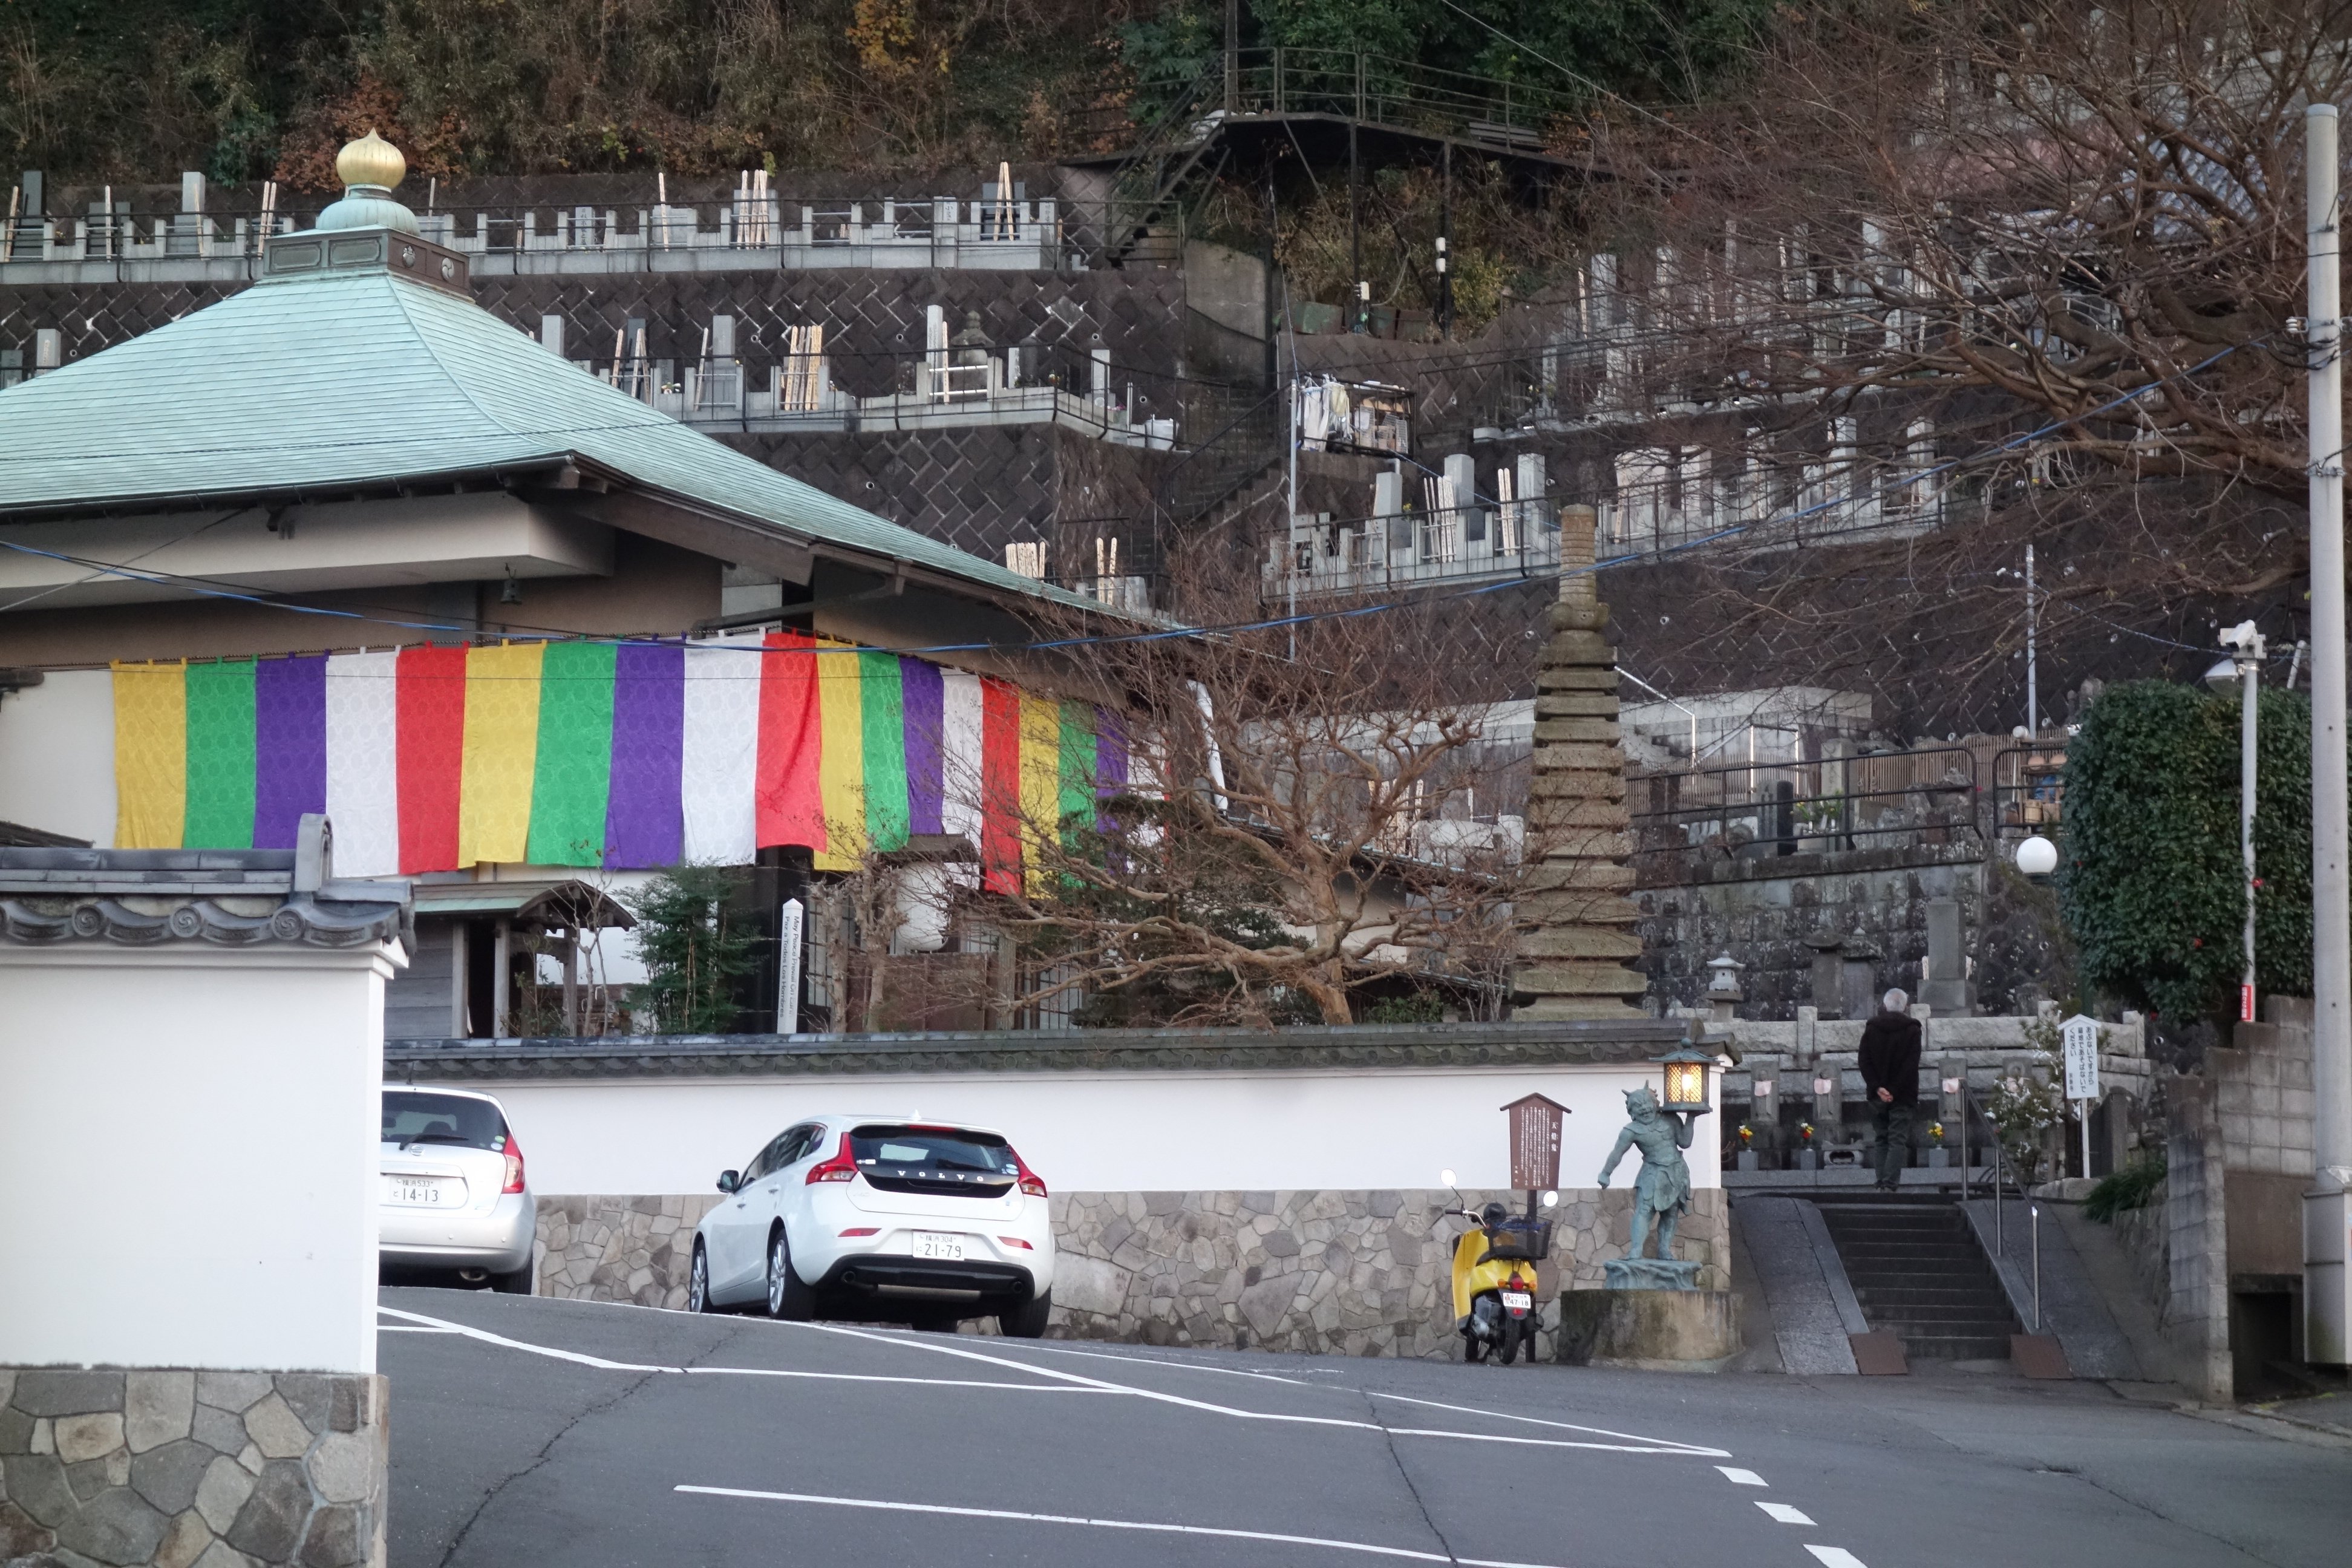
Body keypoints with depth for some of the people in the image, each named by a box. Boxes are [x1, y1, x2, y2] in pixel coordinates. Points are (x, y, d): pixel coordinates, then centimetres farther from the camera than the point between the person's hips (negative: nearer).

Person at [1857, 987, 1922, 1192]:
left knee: (1883, 1139, 13)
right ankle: (1890, 1184, -18)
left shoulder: (1871, 1029, 5)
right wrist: (1895, 1090, -12)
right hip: (1902, 1096, -3)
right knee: (1898, 1140, -4)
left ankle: (1882, 1184, 8)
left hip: (1878, 1095, 3)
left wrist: (1877, 1088, -7)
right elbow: (1912, 1064, -11)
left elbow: (1865, 1062, -2)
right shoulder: (1911, 1030, -3)